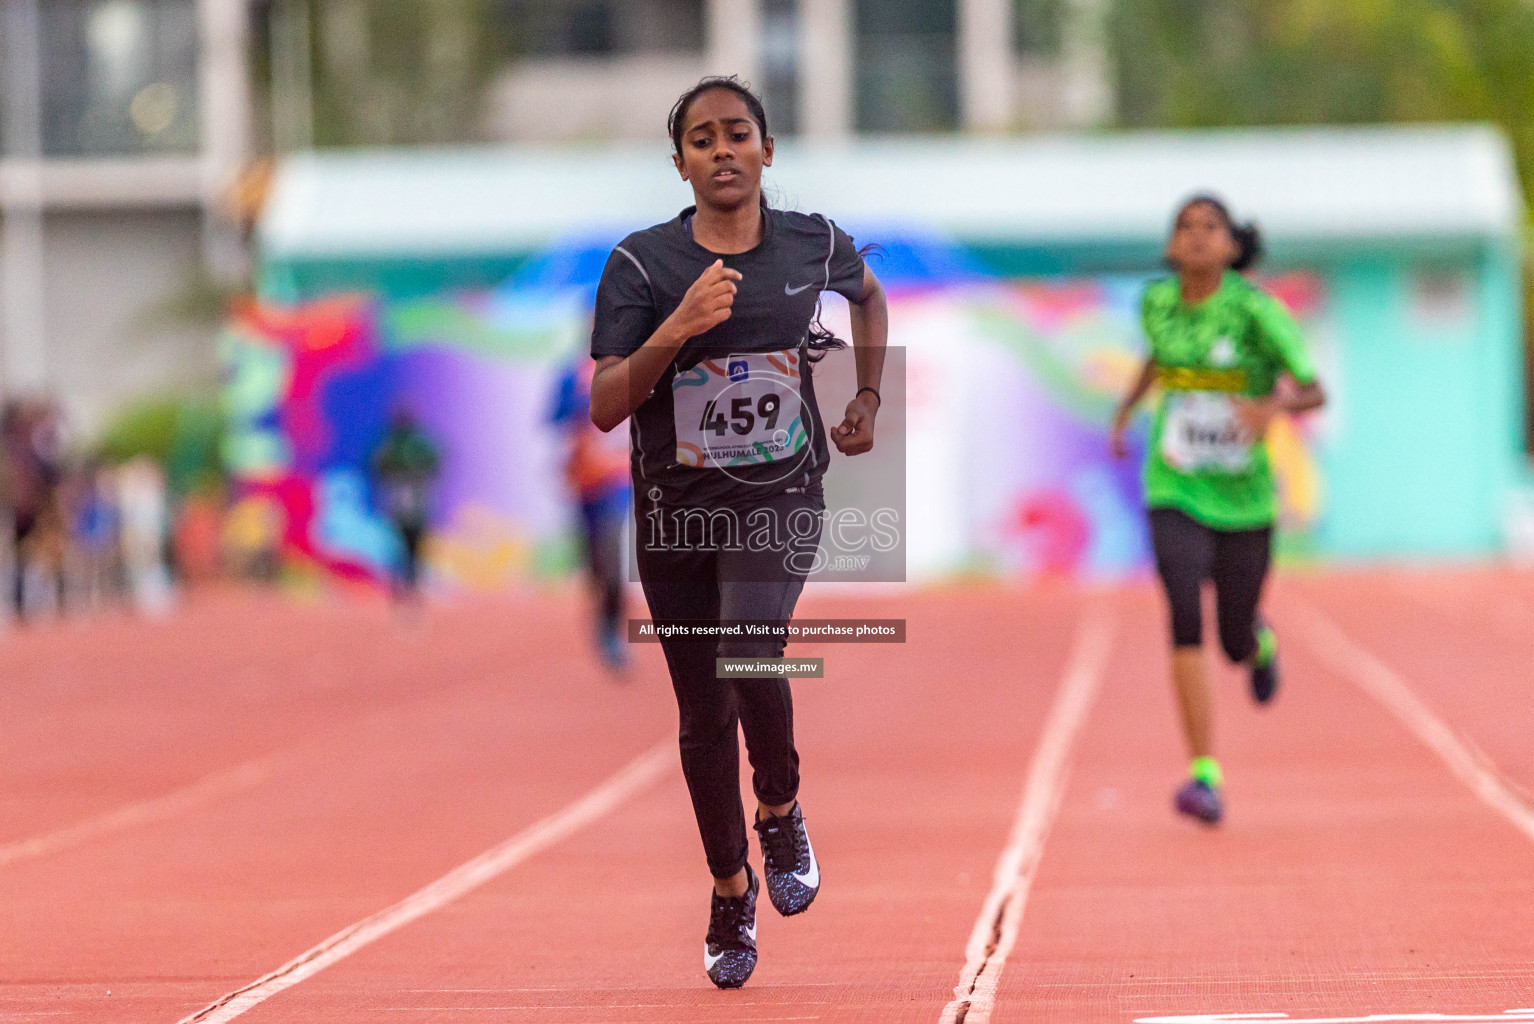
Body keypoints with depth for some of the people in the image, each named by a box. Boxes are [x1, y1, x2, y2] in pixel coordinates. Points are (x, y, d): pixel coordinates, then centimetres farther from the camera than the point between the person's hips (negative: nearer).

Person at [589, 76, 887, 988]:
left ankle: (782, 812, 0)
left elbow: (869, 295, 23)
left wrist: (869, 398, 16)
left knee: (750, 657, -28)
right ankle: (732, 893, 28)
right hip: (676, 508, 1)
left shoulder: (816, 246, -2)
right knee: (705, 716, 9)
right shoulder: (642, 263, -8)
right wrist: (674, 332, -27)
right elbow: (605, 408, -14)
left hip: (780, 496, -1)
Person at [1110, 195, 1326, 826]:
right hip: (1175, 495, 1)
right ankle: (1205, 776, -20)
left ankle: (1259, 639, 51)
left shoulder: (1255, 308, -12)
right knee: (1186, 621, -21)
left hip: (1243, 501, -1)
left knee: (1236, 644, 10)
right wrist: (1127, 407, 18)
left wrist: (1274, 406, -33)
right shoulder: (1157, 300, 0)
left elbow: (1315, 392, -13)